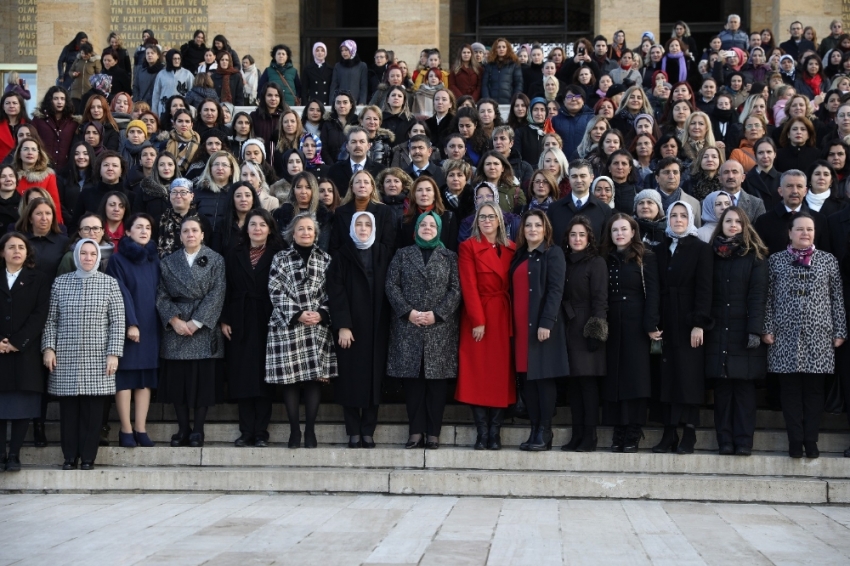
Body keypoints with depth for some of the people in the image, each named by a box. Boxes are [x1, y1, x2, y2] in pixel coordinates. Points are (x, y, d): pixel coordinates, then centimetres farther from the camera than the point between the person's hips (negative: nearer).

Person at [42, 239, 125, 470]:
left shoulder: (109, 283, 3)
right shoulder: (60, 282, 8)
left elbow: (117, 322, 0)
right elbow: (51, 319, 10)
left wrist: (113, 353, -6)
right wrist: (48, 347, 0)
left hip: (97, 357, -1)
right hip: (65, 356, 1)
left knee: (92, 409, -1)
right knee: (68, 409, 3)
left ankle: (88, 458, 7)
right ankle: (70, 456, 11)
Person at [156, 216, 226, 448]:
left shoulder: (216, 260, 3)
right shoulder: (168, 262, 9)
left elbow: (216, 294, -5)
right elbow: (161, 295, 3)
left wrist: (196, 322, -12)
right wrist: (174, 319, -12)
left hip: (204, 329, -2)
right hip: (175, 329, 2)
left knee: (203, 379, -1)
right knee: (177, 380, 2)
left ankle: (198, 430, 7)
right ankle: (182, 429, 11)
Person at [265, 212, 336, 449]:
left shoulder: (325, 259, 10)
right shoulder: (280, 259, 6)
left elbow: (330, 293, 7)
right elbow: (276, 292, -2)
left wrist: (322, 314, -10)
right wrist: (297, 315, -12)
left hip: (318, 326, 1)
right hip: (287, 325, -1)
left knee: (316, 376, -2)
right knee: (290, 378, -1)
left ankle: (310, 430, 6)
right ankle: (294, 429, 7)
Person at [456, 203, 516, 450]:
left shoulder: (511, 248, 11)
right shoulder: (468, 247, 0)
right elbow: (469, 286, -7)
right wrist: (478, 321, -14)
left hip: (504, 318, 3)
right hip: (477, 317, -3)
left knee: (502, 373, 2)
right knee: (478, 374, -3)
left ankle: (495, 433, 5)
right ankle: (482, 433, -1)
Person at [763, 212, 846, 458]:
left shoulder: (828, 260, 8)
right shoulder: (775, 260, 7)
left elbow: (838, 298, 7)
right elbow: (768, 298, 5)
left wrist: (840, 332, 2)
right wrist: (767, 329, -3)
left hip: (819, 336, 0)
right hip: (786, 336, 0)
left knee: (814, 389, 2)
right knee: (790, 389, 1)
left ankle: (811, 439, 9)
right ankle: (795, 440, 7)